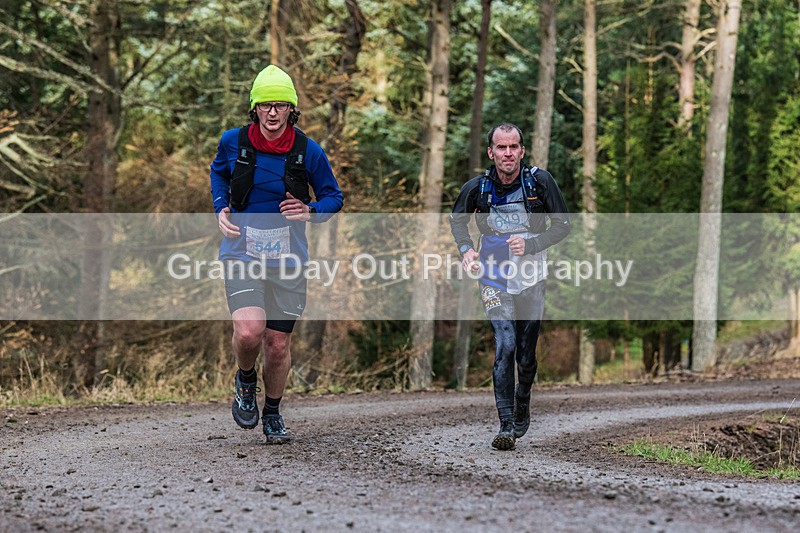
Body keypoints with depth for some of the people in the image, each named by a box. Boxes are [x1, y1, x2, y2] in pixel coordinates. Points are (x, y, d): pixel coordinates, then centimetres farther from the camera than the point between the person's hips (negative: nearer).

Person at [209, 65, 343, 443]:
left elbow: (333, 197, 7)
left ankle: (272, 414, 29)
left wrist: (310, 211, -14)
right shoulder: (233, 142, -3)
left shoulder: (308, 151, -5)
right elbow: (218, 171, 20)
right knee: (248, 331, -21)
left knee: (278, 344, 5)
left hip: (287, 259, 1)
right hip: (241, 253, -1)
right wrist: (220, 208, 3)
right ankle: (246, 381, 12)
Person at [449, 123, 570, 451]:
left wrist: (530, 244, -17)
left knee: (526, 355, 8)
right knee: (505, 346, -17)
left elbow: (563, 226, -2)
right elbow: (457, 220, 14)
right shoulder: (476, 188, -6)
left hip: (532, 279, 1)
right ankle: (506, 425, -14)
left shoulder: (541, 182, -9)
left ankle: (522, 402, 38)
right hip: (495, 281, -1)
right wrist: (465, 249, -5)